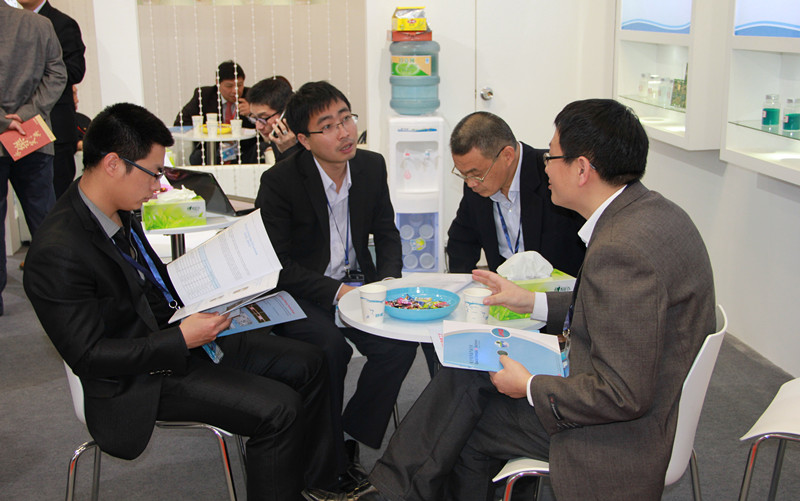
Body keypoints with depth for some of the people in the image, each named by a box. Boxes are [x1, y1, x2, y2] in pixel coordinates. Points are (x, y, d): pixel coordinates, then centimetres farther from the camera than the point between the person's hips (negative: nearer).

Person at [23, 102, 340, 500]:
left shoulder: (116, 210, 1)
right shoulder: (58, 254, -26)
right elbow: (88, 356, -24)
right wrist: (181, 339, -26)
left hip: (173, 333, 9)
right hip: (143, 379, -9)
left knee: (306, 363, 7)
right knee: (279, 409, -21)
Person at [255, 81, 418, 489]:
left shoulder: (372, 166, 1)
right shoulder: (279, 181, -14)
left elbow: (386, 233, 12)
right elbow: (276, 265, -15)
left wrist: (388, 280, -8)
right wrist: (336, 291, -24)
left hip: (356, 283, 4)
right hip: (298, 292, -4)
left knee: (401, 342, -21)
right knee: (331, 346, -31)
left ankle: (352, 436, -2)